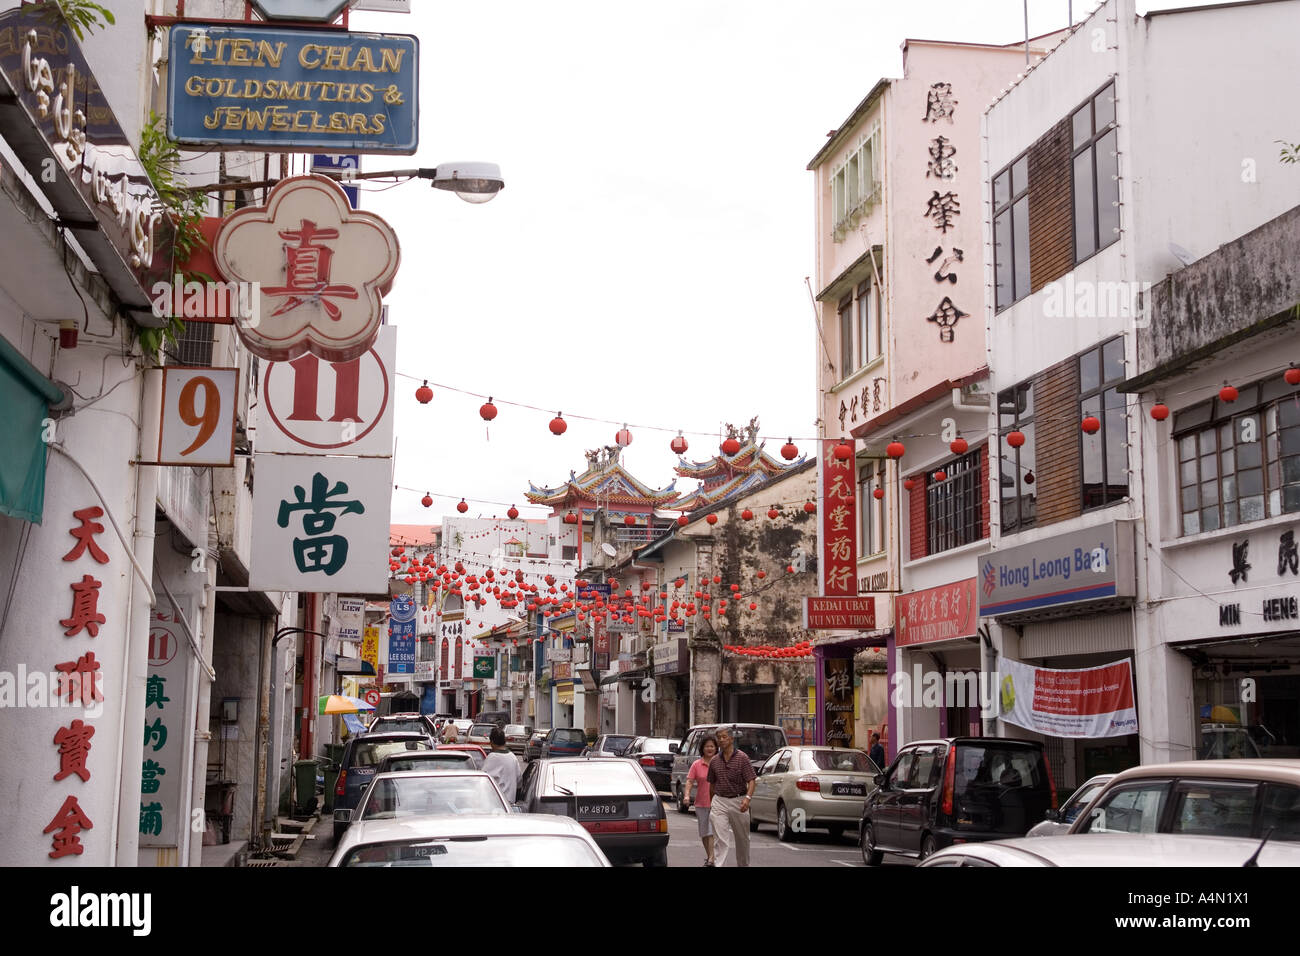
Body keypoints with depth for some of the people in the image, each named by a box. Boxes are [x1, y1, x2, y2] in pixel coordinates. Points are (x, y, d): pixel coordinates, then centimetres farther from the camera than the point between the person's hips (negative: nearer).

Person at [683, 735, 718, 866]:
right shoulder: (696, 765, 4)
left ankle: (711, 859, -15)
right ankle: (708, 856, 28)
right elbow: (690, 781, -3)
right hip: (701, 804, 2)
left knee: (712, 831, -11)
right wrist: (687, 795, -19)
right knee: (704, 833, 11)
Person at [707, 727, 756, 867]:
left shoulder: (742, 758, -6)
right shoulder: (714, 761, 6)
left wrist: (747, 798, -27)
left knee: (742, 839, 13)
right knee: (720, 839, -10)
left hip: (738, 802, -2)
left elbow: (751, 781, -12)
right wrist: (710, 802, 17)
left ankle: (743, 865, 32)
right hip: (719, 802, 2)